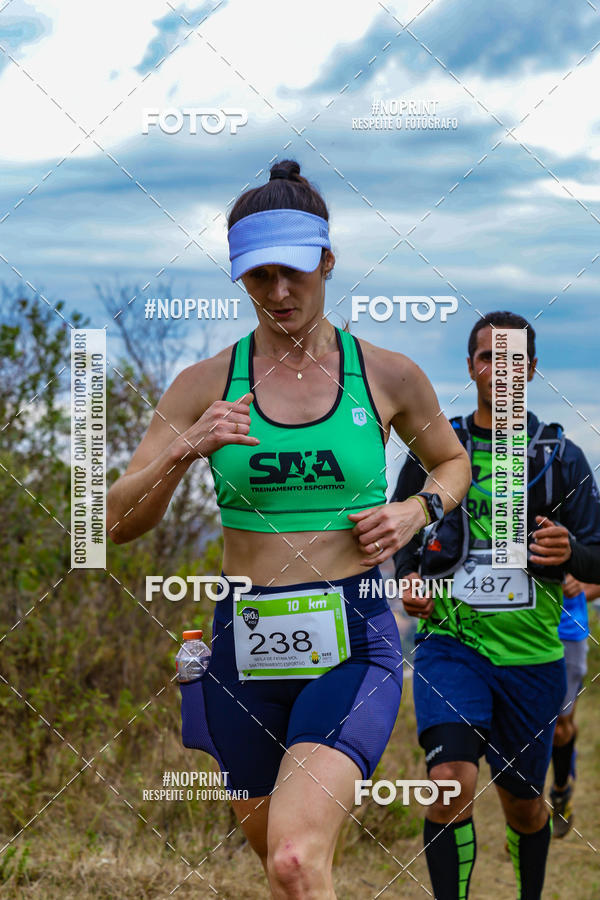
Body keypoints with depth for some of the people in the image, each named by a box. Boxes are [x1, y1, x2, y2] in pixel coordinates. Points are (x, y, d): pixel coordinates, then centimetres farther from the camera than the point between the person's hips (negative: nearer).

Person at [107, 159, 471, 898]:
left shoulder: (389, 377, 1)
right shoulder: (206, 385, 1)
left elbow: (452, 462, 21)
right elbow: (121, 522, 1)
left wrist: (416, 511, -1)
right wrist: (183, 451, -17)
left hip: (353, 642, -2)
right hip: (245, 643, 3)